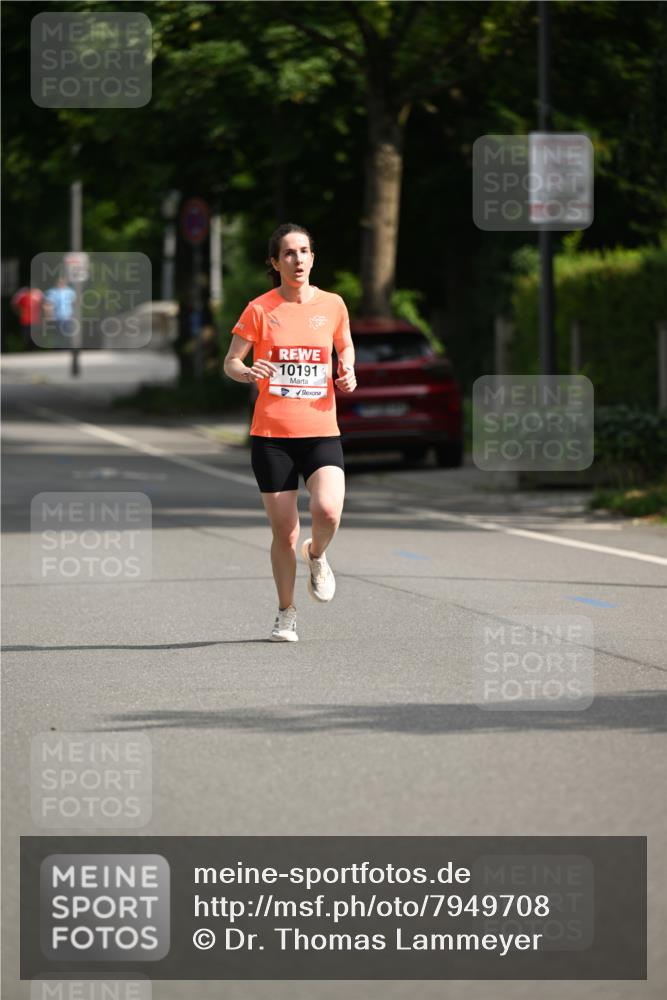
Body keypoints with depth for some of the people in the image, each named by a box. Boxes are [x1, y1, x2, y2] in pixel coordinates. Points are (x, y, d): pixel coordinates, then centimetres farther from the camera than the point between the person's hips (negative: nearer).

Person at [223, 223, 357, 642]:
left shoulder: (332, 305, 4)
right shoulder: (260, 309, -2)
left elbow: (346, 346, 22)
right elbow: (231, 362, 3)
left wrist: (347, 372, 1)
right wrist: (249, 373, -19)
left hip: (321, 431, 1)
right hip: (271, 434, -1)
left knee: (328, 511, -23)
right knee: (284, 531, 1)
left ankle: (317, 554, 13)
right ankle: (287, 612, 23)